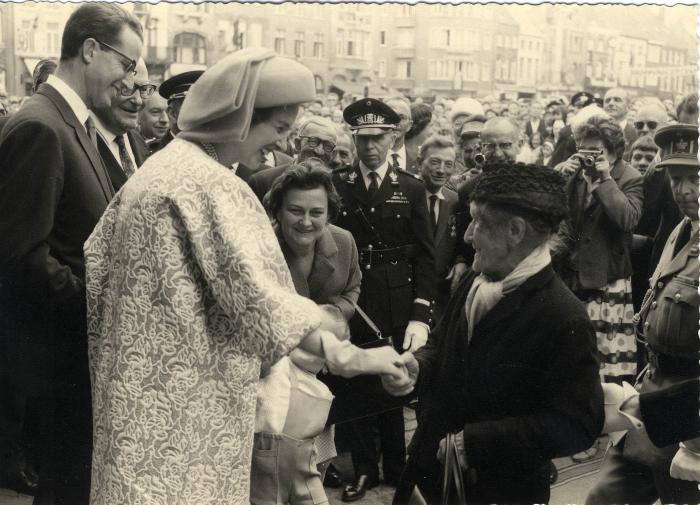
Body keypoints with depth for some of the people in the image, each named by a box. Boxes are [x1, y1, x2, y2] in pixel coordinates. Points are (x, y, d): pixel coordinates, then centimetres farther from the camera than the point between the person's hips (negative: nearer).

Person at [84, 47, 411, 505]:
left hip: (146, 379, 9)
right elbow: (254, 294, -24)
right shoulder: (211, 186, -19)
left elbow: (96, 262, 13)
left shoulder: (161, 166, 9)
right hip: (185, 393, -9)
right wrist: (344, 355, -20)